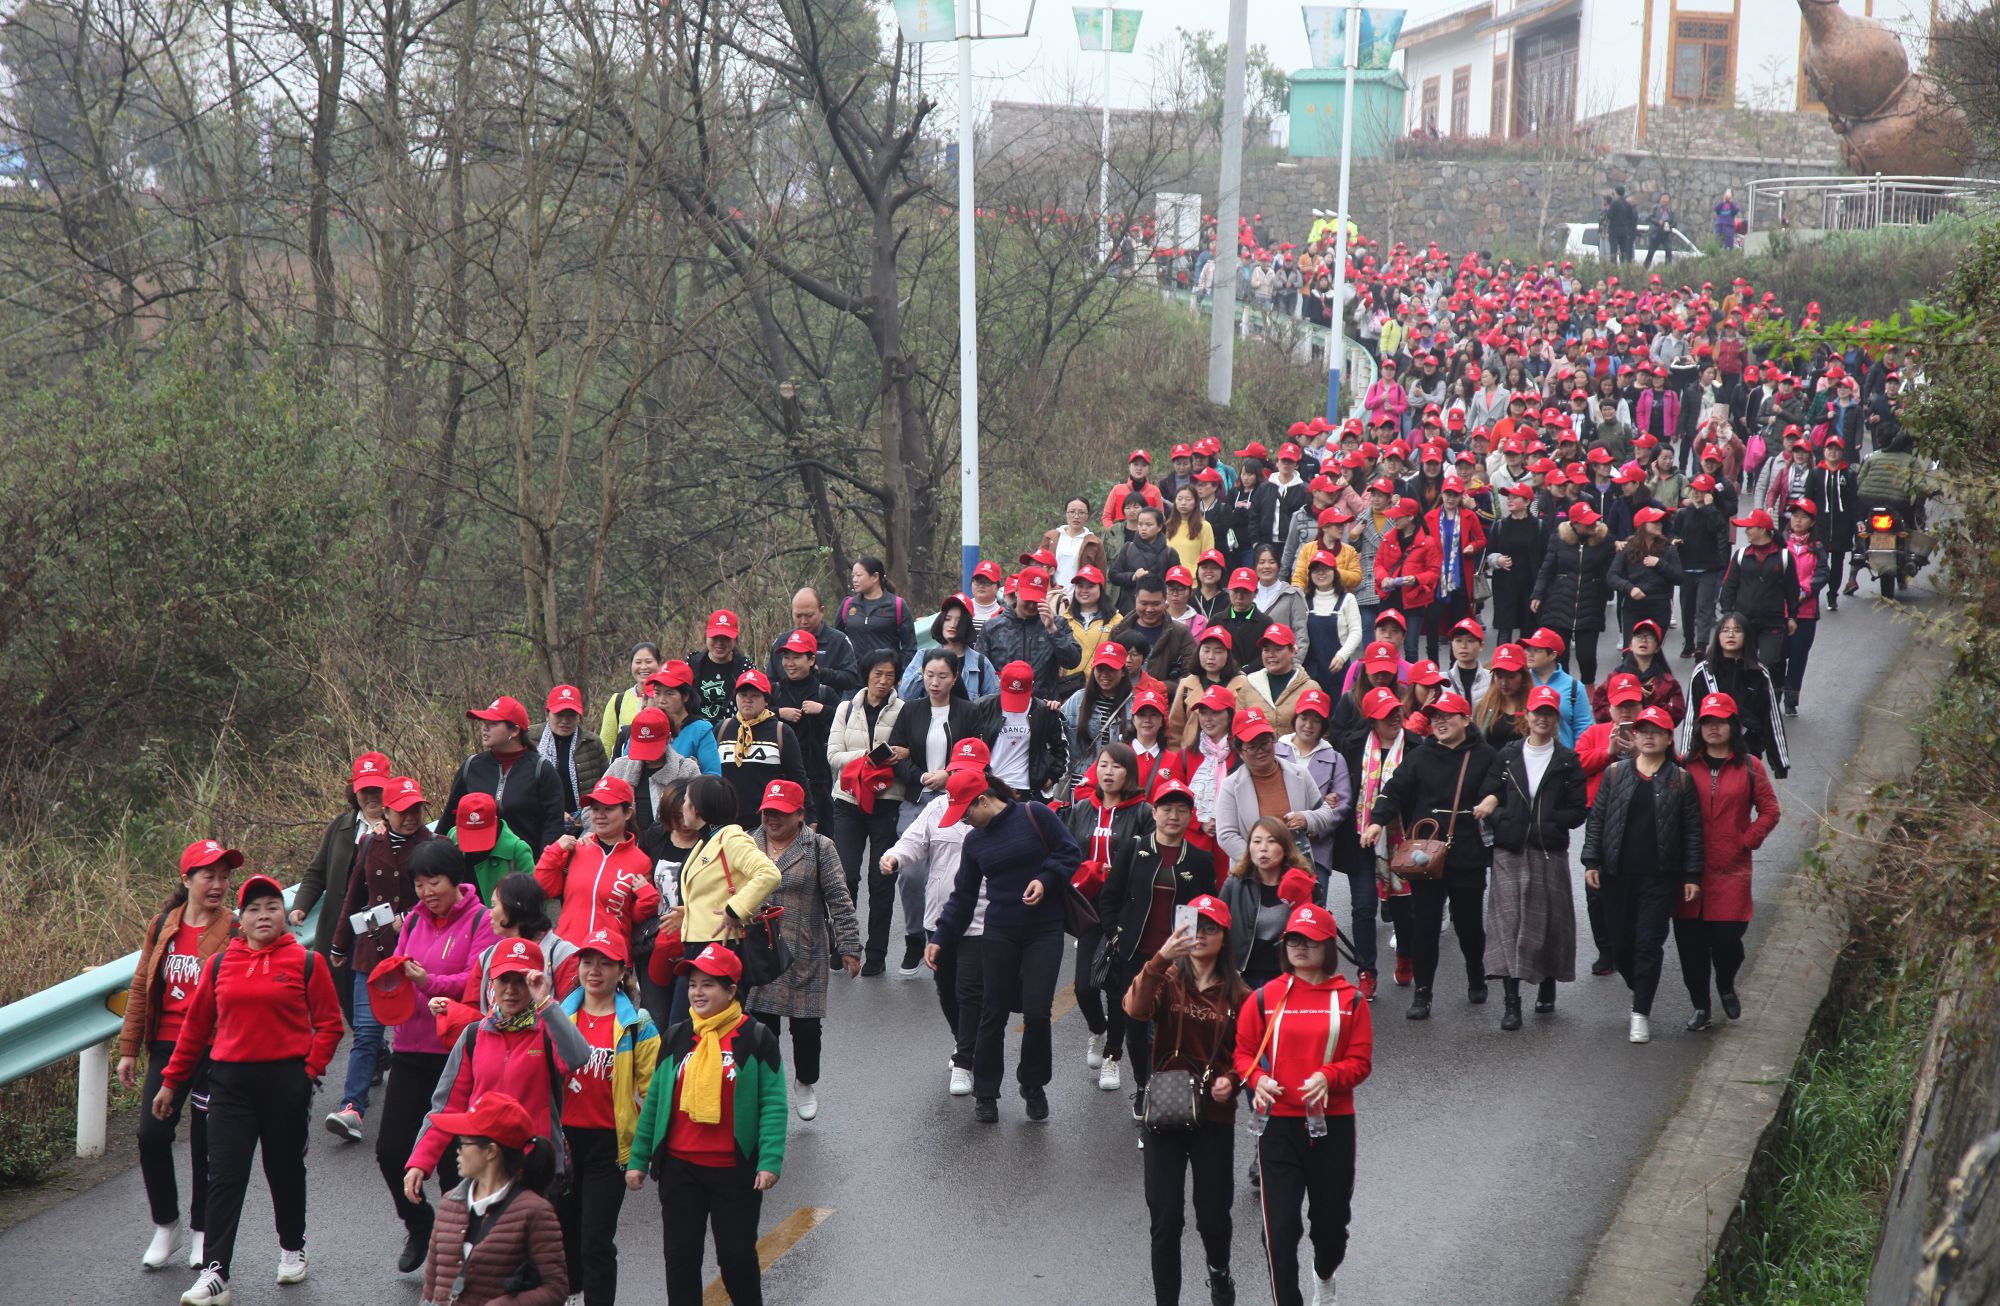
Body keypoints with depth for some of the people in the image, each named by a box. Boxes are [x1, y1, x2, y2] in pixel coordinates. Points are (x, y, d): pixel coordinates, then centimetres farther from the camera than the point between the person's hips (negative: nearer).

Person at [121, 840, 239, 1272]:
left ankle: (201, 1231, 22)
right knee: (151, 1133, -4)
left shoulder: (235, 933, -6)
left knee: (205, 1141, 5)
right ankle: (166, 1225, 16)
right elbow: (142, 988, 11)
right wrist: (129, 1049, 10)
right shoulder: (163, 927, 5)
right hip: (167, 1047, 3)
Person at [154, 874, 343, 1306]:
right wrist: (171, 1082, 14)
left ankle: (292, 1249, 34)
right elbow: (196, 1026, 13)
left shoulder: (306, 962, 0)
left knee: (286, 1169, 13)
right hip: (230, 1080, 1)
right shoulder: (219, 964, 7)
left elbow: (329, 1024, 2)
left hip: (286, 1080, -1)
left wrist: (310, 1069, -9)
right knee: (225, 1176, -5)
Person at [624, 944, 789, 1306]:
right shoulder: (676, 1038, 6)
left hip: (735, 1171, -3)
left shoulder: (756, 1038, -5)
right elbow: (654, 1102, 10)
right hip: (679, 1168, 3)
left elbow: (773, 1104, -8)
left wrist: (770, 1162, -17)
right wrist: (638, 1160, 7)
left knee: (737, 1256, 5)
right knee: (680, 1256, 8)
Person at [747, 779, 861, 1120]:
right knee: (762, 1025, 3)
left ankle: (805, 1083, 28)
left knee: (806, 1026, 3)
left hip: (804, 958, -2)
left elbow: (839, 900, -3)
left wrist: (848, 947, -7)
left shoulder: (819, 848, -1)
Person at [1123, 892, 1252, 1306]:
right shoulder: (1167, 980, -4)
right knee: (1165, 1219, -5)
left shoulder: (1237, 994, 1)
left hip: (1215, 1116, 1)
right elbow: (1135, 1010, -25)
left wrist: (1231, 1079, -12)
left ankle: (1219, 1272, 41)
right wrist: (1160, 959, -39)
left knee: (1212, 1213, 9)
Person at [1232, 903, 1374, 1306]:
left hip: (1332, 1124, 1)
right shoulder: (1266, 997, 0)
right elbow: (1244, 1050, 4)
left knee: (1332, 1219, 15)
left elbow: (1361, 1061, -3)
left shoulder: (1349, 1000, -1)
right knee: (1280, 1226, -7)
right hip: (1278, 1124, -1)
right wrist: (1258, 1079, -17)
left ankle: (1324, 1274, 48)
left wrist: (1328, 1077, -22)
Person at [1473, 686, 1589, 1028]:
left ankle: (1547, 986, 27)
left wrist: (1546, 823, -10)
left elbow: (1578, 811, 1)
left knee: (1550, 920, 5)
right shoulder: (1507, 756, 8)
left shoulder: (1568, 762, 5)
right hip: (1509, 853, 0)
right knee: (1507, 921, -8)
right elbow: (1486, 799, 5)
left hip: (1550, 854, 0)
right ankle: (1510, 1001, -9)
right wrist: (1506, 821, -11)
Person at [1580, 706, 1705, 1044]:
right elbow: (1596, 819, 6)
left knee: (1648, 943, -5)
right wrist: (1591, 861, -1)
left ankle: (1641, 1015, 0)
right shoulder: (1614, 773, 6)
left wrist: (1692, 876, -2)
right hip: (1618, 874, 2)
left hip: (1659, 876, -2)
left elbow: (1692, 830, 3)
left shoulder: (1680, 780, 3)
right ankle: (1641, 996, 29)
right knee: (1620, 943, 5)